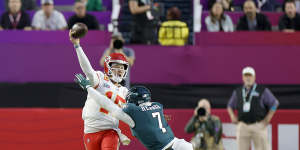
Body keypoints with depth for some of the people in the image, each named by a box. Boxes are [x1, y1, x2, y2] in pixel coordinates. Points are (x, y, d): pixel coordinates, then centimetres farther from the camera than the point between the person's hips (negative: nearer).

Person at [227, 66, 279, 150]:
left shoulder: (262, 91, -2)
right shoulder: (238, 92, 9)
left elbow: (274, 103, 2)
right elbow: (230, 106, 23)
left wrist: (267, 119, -4)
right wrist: (232, 117, 5)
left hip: (258, 126, -3)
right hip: (243, 126, 3)